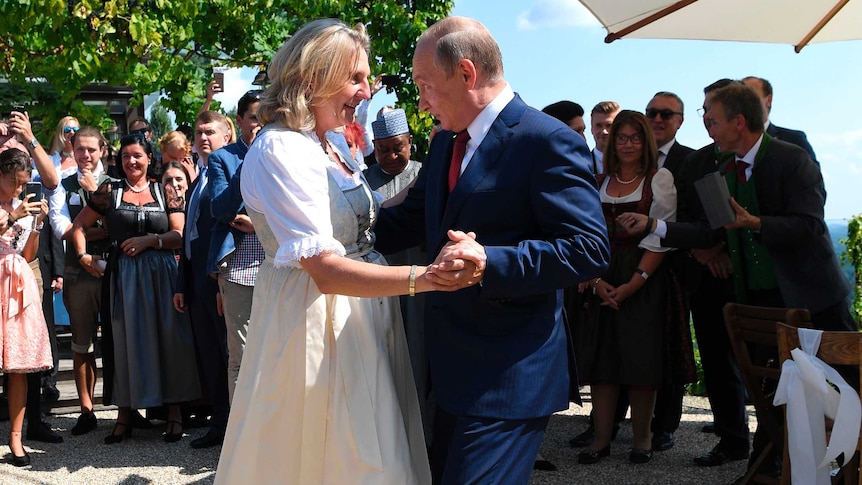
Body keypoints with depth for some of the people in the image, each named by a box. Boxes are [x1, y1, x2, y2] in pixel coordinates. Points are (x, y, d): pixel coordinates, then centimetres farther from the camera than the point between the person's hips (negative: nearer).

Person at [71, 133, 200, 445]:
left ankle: (174, 412, 8)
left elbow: (180, 235, 1)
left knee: (166, 339, 0)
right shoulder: (109, 192, 8)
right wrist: (83, 256, 1)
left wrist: (151, 240, -12)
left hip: (160, 275, 0)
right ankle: (125, 415, 12)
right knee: (124, 340, 3)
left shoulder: (164, 193, 7)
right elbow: (79, 226, 13)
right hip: (122, 276, 1)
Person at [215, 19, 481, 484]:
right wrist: (422, 278, -37)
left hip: (361, 320, 9)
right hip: (318, 320, -9)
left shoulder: (334, 144, 9)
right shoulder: (281, 149, -18)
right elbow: (324, 269, -27)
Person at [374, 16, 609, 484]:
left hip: (508, 375, -9)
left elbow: (588, 249, -21)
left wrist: (489, 262, -30)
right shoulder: (445, 143, 12)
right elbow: (407, 221, 16)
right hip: (453, 366, 9)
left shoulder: (548, 141, -15)